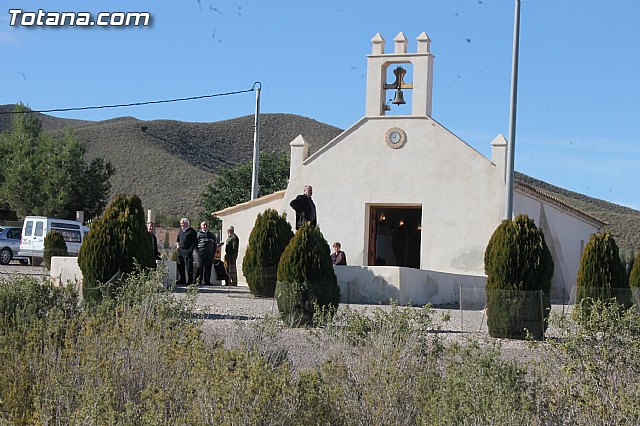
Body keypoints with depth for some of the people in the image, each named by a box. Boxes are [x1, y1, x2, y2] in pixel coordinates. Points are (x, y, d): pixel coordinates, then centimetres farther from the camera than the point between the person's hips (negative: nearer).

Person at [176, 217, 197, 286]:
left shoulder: (191, 231, -4)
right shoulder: (180, 231, 17)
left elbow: (195, 242, -7)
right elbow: (178, 239, 33)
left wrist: (191, 249, -14)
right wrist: (178, 246, 18)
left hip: (187, 251, -7)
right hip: (180, 251, 7)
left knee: (189, 267, -6)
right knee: (180, 266, 8)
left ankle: (189, 281, -3)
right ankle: (182, 280, 16)